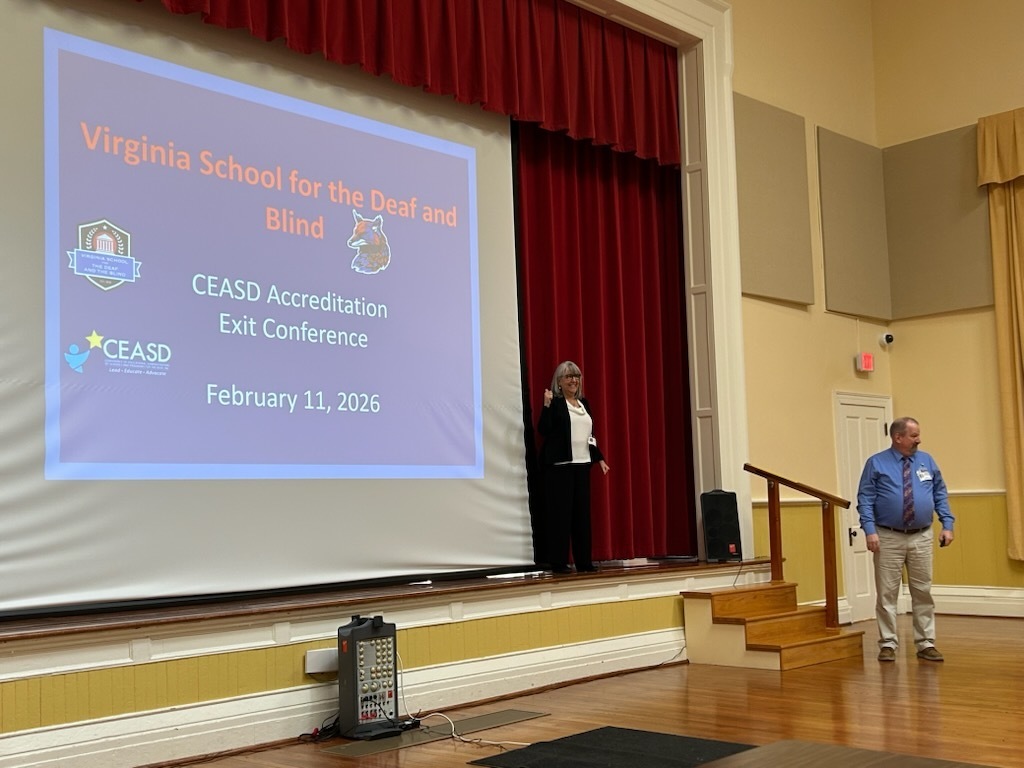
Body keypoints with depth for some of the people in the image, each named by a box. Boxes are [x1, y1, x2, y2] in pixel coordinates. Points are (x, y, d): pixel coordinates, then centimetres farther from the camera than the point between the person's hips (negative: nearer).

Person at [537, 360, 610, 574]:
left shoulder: (584, 403, 16)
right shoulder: (555, 402, -4)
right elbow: (543, 430, -14)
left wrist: (599, 458, 19)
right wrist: (546, 405, -23)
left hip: (582, 464, 7)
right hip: (560, 465, -7)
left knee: (583, 512, 8)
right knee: (561, 512, -5)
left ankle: (584, 561, 13)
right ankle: (558, 562, 1)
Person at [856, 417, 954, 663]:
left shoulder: (927, 461, 8)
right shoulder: (876, 464, -3)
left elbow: (941, 495, 11)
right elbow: (865, 499, -6)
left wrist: (947, 525, 0)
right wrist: (870, 531, -16)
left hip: (922, 538, 3)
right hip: (888, 538, -3)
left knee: (923, 592, 7)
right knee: (887, 593, 1)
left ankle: (926, 644, 15)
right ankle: (888, 644, 10)